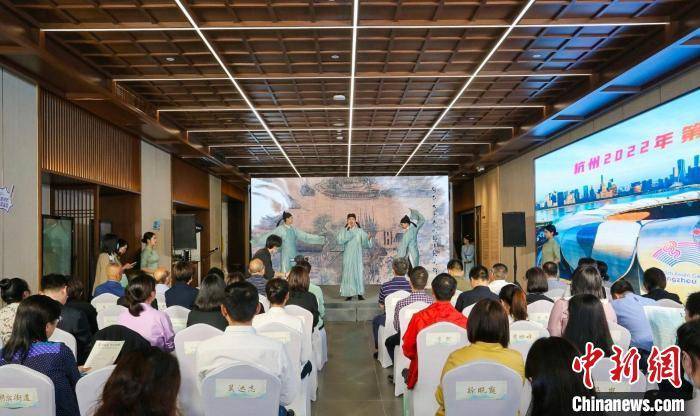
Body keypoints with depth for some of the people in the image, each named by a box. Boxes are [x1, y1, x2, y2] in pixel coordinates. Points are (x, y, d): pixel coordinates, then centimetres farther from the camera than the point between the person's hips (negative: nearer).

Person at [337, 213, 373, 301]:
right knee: (348, 273, 0)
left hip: (357, 255, 0)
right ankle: (349, 294, 6)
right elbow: (340, 240, -15)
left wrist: (368, 238, -25)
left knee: (358, 273, -3)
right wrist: (347, 229, -19)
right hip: (347, 256, 0)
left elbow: (365, 242, -2)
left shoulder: (360, 230, 3)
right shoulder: (344, 230, 2)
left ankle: (359, 294, 1)